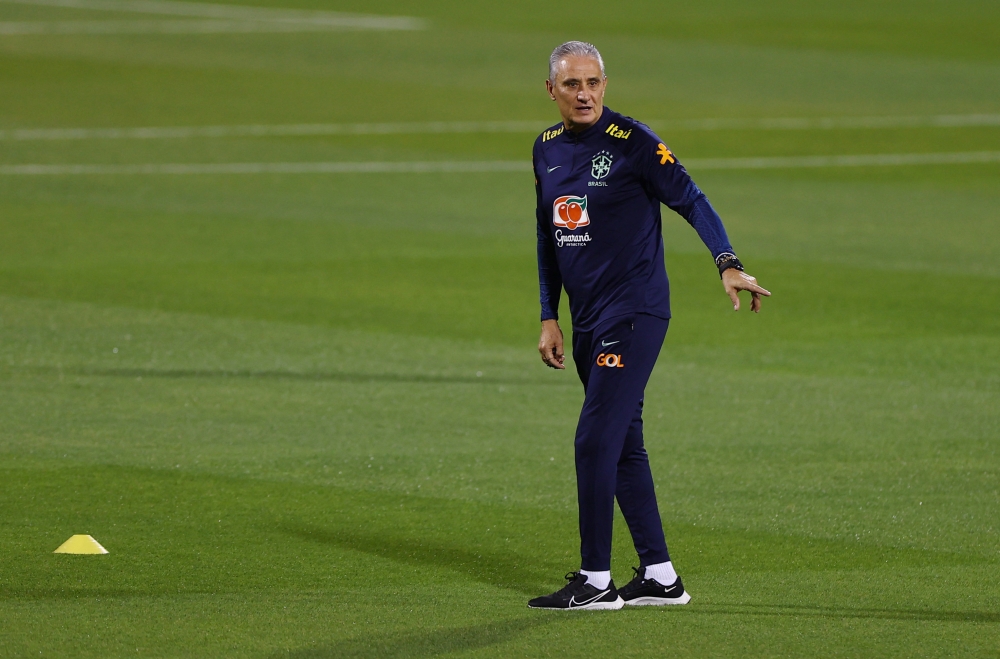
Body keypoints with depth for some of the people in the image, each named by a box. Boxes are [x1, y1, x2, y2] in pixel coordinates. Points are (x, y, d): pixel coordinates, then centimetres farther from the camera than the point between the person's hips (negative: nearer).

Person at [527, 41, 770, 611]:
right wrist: (549, 318, 17)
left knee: (596, 440, -12)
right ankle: (660, 578, 16)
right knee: (623, 446, 10)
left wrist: (728, 263, -28)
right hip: (587, 320, 8)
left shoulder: (633, 143, -11)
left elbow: (691, 200, -14)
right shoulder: (547, 149, 11)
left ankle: (597, 581, -7)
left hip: (634, 313, -8)